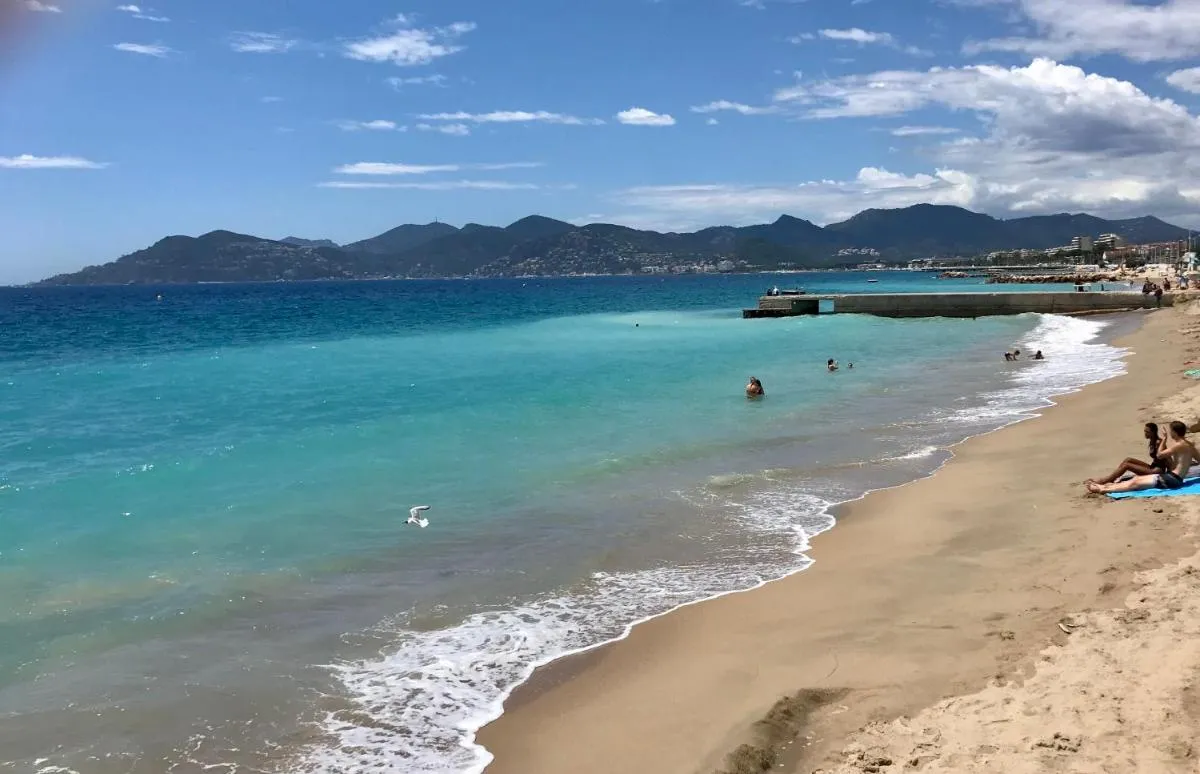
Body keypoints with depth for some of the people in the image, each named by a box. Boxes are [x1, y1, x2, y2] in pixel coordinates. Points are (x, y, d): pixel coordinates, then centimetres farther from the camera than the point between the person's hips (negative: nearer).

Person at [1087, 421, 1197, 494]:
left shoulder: (1179, 445, -14)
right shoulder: (1189, 445, 14)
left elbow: (1159, 455, -11)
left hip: (1172, 479, -9)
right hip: (1171, 477, 9)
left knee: (1135, 482, -11)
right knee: (1137, 478, 7)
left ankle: (1103, 489, -13)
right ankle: (1104, 486, 5)